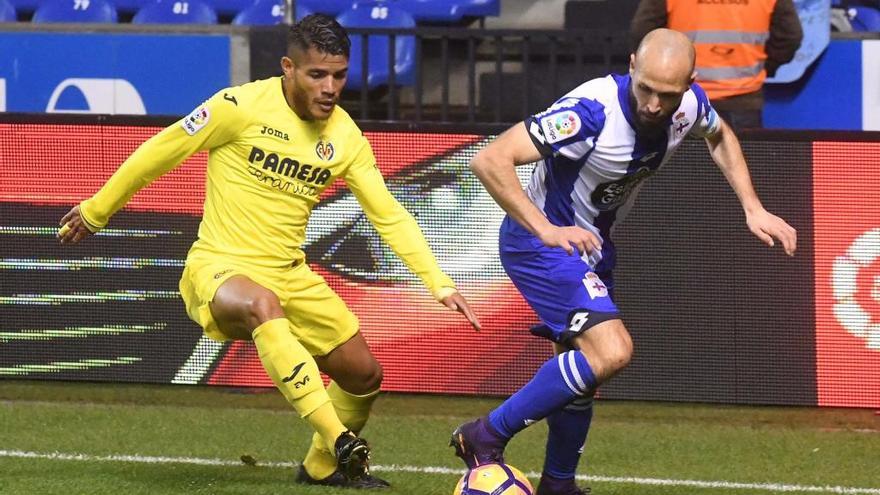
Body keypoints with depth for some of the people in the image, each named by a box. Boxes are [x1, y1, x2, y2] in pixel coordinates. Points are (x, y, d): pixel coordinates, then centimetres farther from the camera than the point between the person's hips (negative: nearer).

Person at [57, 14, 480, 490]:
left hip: (289, 275, 6)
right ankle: (339, 440, -42)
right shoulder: (242, 107, -16)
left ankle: (323, 467, 36)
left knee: (364, 375, 7)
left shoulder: (345, 137, -1)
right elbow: (160, 151, -5)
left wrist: (440, 284, -8)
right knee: (264, 305, -40)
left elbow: (390, 216, 2)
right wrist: (96, 210, 4)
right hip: (218, 268, -6)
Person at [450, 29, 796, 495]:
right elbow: (490, 161, -35)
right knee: (610, 351, -24)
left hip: (590, 245, 8)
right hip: (541, 242, -8)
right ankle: (486, 437, -13)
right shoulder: (593, 111, -33)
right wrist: (546, 230, -42)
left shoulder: (689, 105, -11)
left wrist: (753, 209, 7)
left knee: (585, 375, 19)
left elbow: (720, 136, 17)